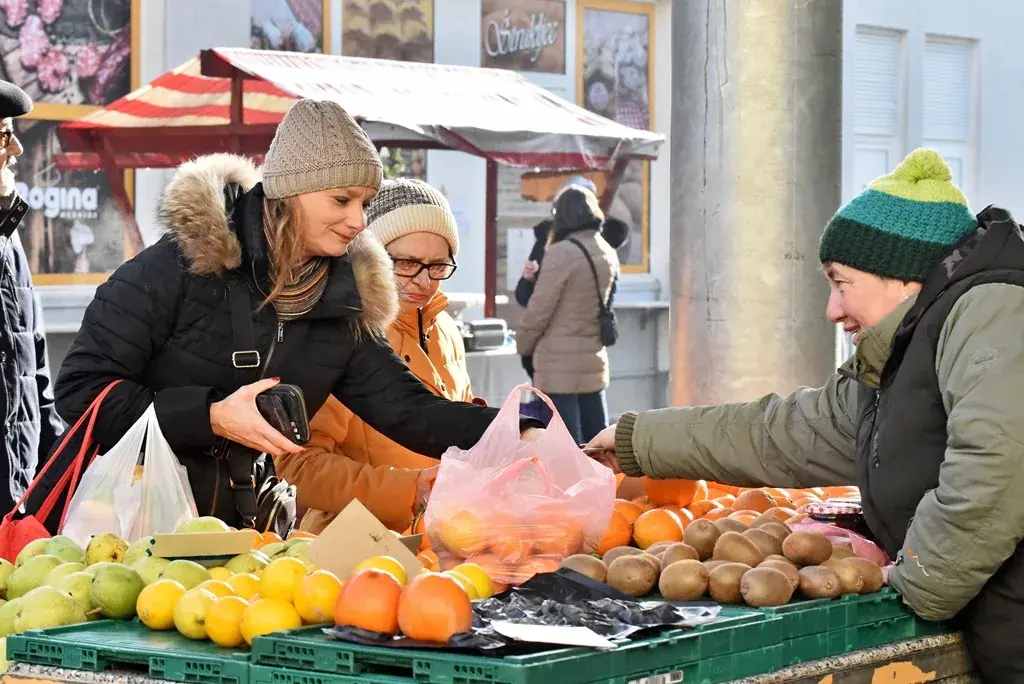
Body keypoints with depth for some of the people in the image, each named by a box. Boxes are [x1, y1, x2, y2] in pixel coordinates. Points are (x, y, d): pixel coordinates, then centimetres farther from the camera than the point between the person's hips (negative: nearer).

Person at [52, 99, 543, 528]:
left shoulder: (342, 302, 2)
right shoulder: (187, 261, -15)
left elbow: (406, 408, 0)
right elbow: (79, 390, -15)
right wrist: (212, 418, -23)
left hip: (242, 531, 5)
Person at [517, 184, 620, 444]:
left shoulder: (561, 253, -14)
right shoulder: (608, 254, 7)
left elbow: (539, 309, -11)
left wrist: (522, 345, 4)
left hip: (560, 361, -7)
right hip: (594, 357, 7)